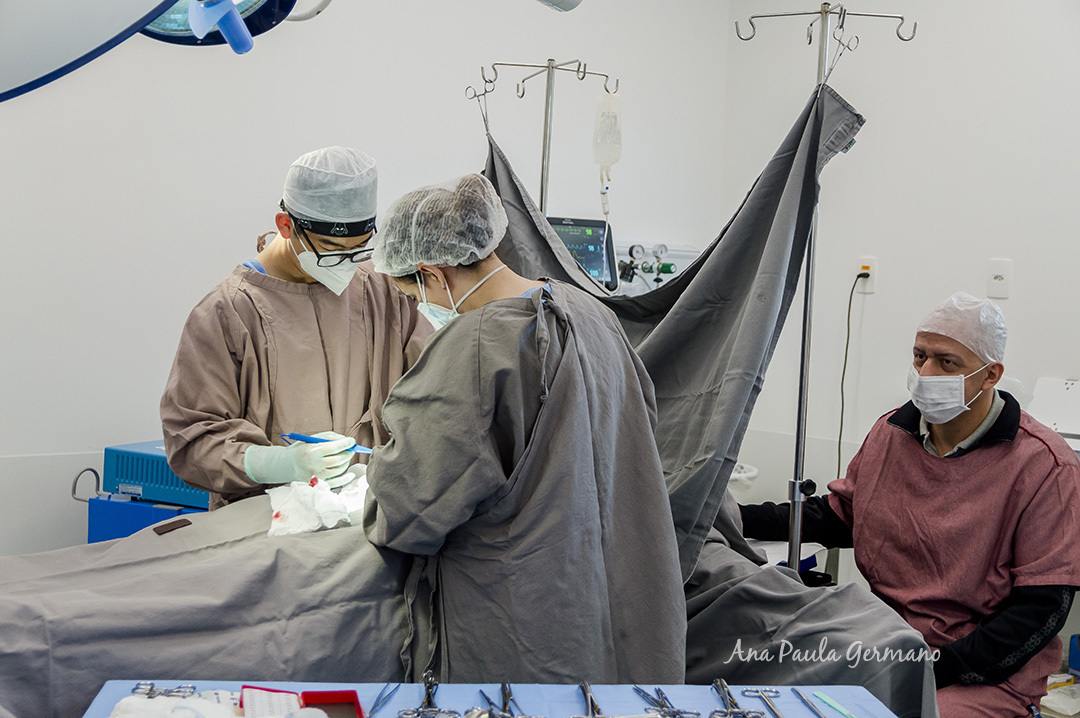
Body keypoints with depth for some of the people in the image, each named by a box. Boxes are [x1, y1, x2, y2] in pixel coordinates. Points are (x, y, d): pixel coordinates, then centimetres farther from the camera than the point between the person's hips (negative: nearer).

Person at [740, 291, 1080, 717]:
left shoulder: (1043, 465, -11)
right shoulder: (890, 432, 6)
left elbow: (1042, 606, -12)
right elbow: (839, 515, 20)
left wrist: (936, 670, -20)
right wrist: (734, 518, 6)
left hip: (988, 677, -4)